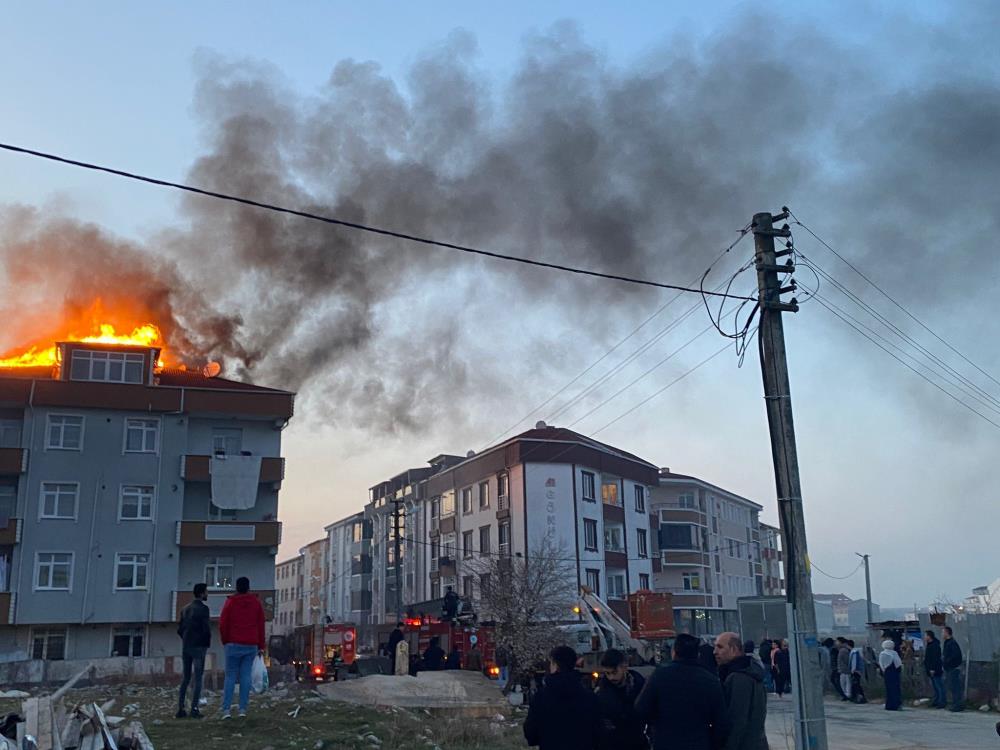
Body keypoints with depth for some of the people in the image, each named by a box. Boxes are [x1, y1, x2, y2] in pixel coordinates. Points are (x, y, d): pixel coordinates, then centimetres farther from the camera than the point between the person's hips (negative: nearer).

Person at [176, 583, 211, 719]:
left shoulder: (185, 609, 12)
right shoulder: (203, 608, -10)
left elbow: (179, 629, 10)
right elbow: (206, 628, -15)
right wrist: (207, 643, 0)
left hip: (185, 647, 6)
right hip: (199, 647, -6)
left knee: (186, 678, 12)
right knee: (198, 678, -3)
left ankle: (181, 709, 9)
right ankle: (194, 709, -8)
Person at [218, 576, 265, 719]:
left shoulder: (230, 602, 0)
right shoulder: (256, 602, 6)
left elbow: (223, 624, -1)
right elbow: (261, 625, 8)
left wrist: (225, 641, 13)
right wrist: (261, 646, 12)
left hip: (234, 644, -1)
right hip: (251, 645, 2)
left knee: (230, 676, 3)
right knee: (245, 676, 3)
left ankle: (226, 709, -5)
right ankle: (243, 709, -1)